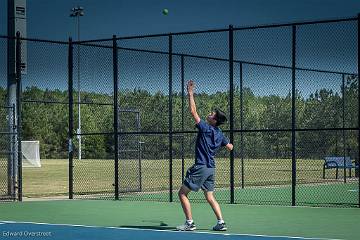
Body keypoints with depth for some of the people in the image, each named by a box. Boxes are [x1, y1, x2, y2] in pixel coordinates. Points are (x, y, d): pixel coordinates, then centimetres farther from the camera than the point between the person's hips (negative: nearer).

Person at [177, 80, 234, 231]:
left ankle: (190, 223, -4)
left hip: (201, 167, -8)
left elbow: (193, 112, -14)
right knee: (209, 197, 14)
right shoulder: (219, 134, 8)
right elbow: (230, 147, 23)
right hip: (211, 168, 8)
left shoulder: (206, 128, -13)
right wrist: (226, 143, 45)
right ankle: (221, 223, 5)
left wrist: (190, 93, -8)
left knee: (182, 193, 0)